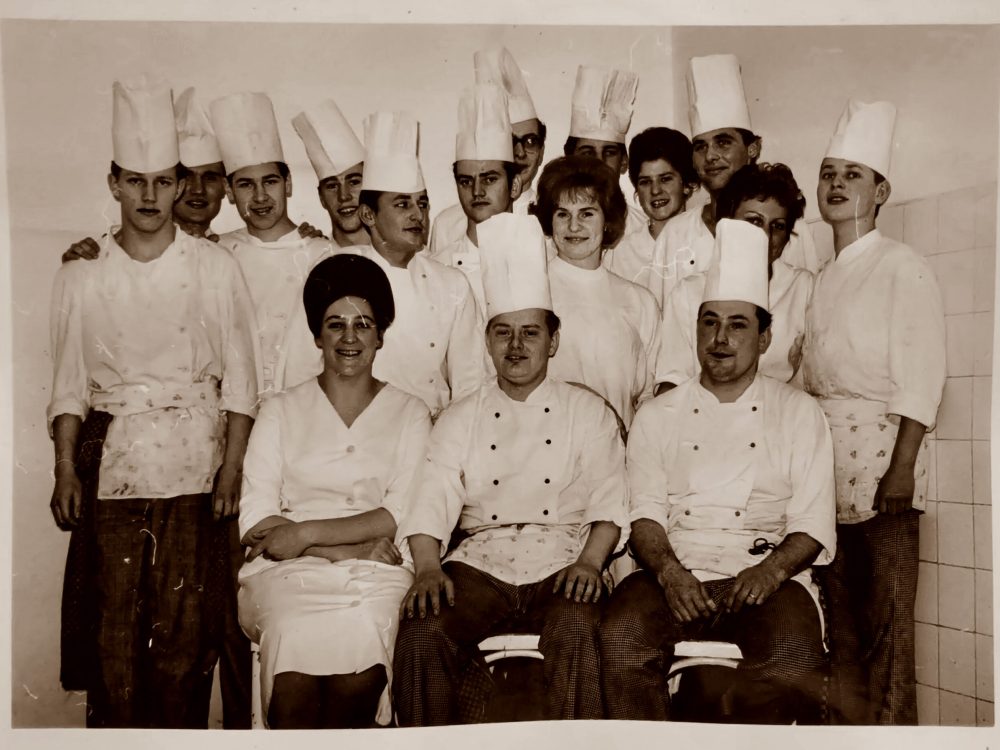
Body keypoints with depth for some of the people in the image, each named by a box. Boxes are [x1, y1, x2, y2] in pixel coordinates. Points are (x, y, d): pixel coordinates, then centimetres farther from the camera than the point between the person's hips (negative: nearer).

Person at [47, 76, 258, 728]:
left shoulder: (215, 268, 3)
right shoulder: (82, 276, 7)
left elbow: (240, 378, 3)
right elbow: (69, 383, 9)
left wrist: (232, 468, -4)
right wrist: (66, 470, 0)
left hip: (195, 465, -1)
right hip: (111, 465, 1)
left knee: (186, 625, 1)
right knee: (113, 620, 2)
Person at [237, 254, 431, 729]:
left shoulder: (410, 415, 15)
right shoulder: (282, 412, 15)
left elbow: (405, 515, 1)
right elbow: (255, 519, 3)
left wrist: (307, 533, -9)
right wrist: (348, 547, -9)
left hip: (378, 572, 0)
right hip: (290, 570, 0)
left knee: (357, 678, -30)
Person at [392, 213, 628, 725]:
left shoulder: (588, 412, 13)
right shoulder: (459, 419, 16)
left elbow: (610, 502, 4)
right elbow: (430, 503, 4)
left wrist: (590, 562, -14)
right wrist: (427, 569, -14)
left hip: (562, 561, -1)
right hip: (481, 562, 1)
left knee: (575, 634, -33)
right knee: (420, 634, -26)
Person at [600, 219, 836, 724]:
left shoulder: (798, 413, 13)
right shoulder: (657, 416, 16)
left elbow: (812, 525, 6)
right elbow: (645, 512, 6)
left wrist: (771, 569, -14)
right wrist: (669, 571, -14)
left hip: (767, 574, 0)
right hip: (674, 573, 1)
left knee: (794, 659, -31)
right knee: (622, 636, -30)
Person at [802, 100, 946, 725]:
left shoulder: (903, 269, -3)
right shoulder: (824, 278, 17)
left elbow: (921, 377, -10)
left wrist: (901, 468, -17)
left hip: (882, 454, -6)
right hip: (824, 458, 6)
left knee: (888, 621, -5)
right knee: (841, 619, 11)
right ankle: (849, 724, 22)